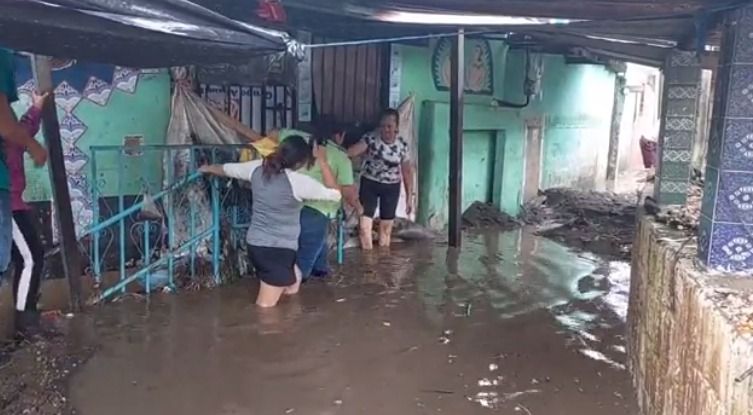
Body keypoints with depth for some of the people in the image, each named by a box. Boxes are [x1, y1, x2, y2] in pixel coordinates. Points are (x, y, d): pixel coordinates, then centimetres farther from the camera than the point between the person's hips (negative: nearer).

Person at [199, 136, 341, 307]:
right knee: (265, 306, -1)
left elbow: (227, 169, 17)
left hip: (256, 244, 8)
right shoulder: (297, 181, -18)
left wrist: (207, 169, 39)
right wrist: (323, 162, -3)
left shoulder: (258, 167, 0)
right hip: (278, 249, -8)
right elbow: (335, 194, -10)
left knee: (293, 284, 26)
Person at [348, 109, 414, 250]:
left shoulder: (402, 145, -6)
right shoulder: (371, 139, -13)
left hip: (391, 188, 2)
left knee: (386, 227, 11)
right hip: (369, 184, -1)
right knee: (365, 224, -7)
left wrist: (409, 196, 1)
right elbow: (351, 152, -26)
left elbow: (407, 171, 1)